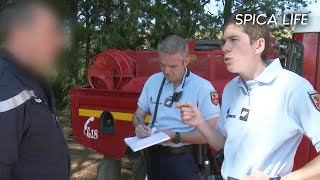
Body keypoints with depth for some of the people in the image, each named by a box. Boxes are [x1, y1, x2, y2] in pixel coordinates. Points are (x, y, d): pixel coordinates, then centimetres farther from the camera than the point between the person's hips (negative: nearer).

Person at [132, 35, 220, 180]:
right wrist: (139, 127, -13)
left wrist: (176, 137, -22)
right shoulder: (153, 81, 0)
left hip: (184, 159, -4)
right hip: (154, 155, 5)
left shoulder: (203, 87, -16)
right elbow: (139, 115, 8)